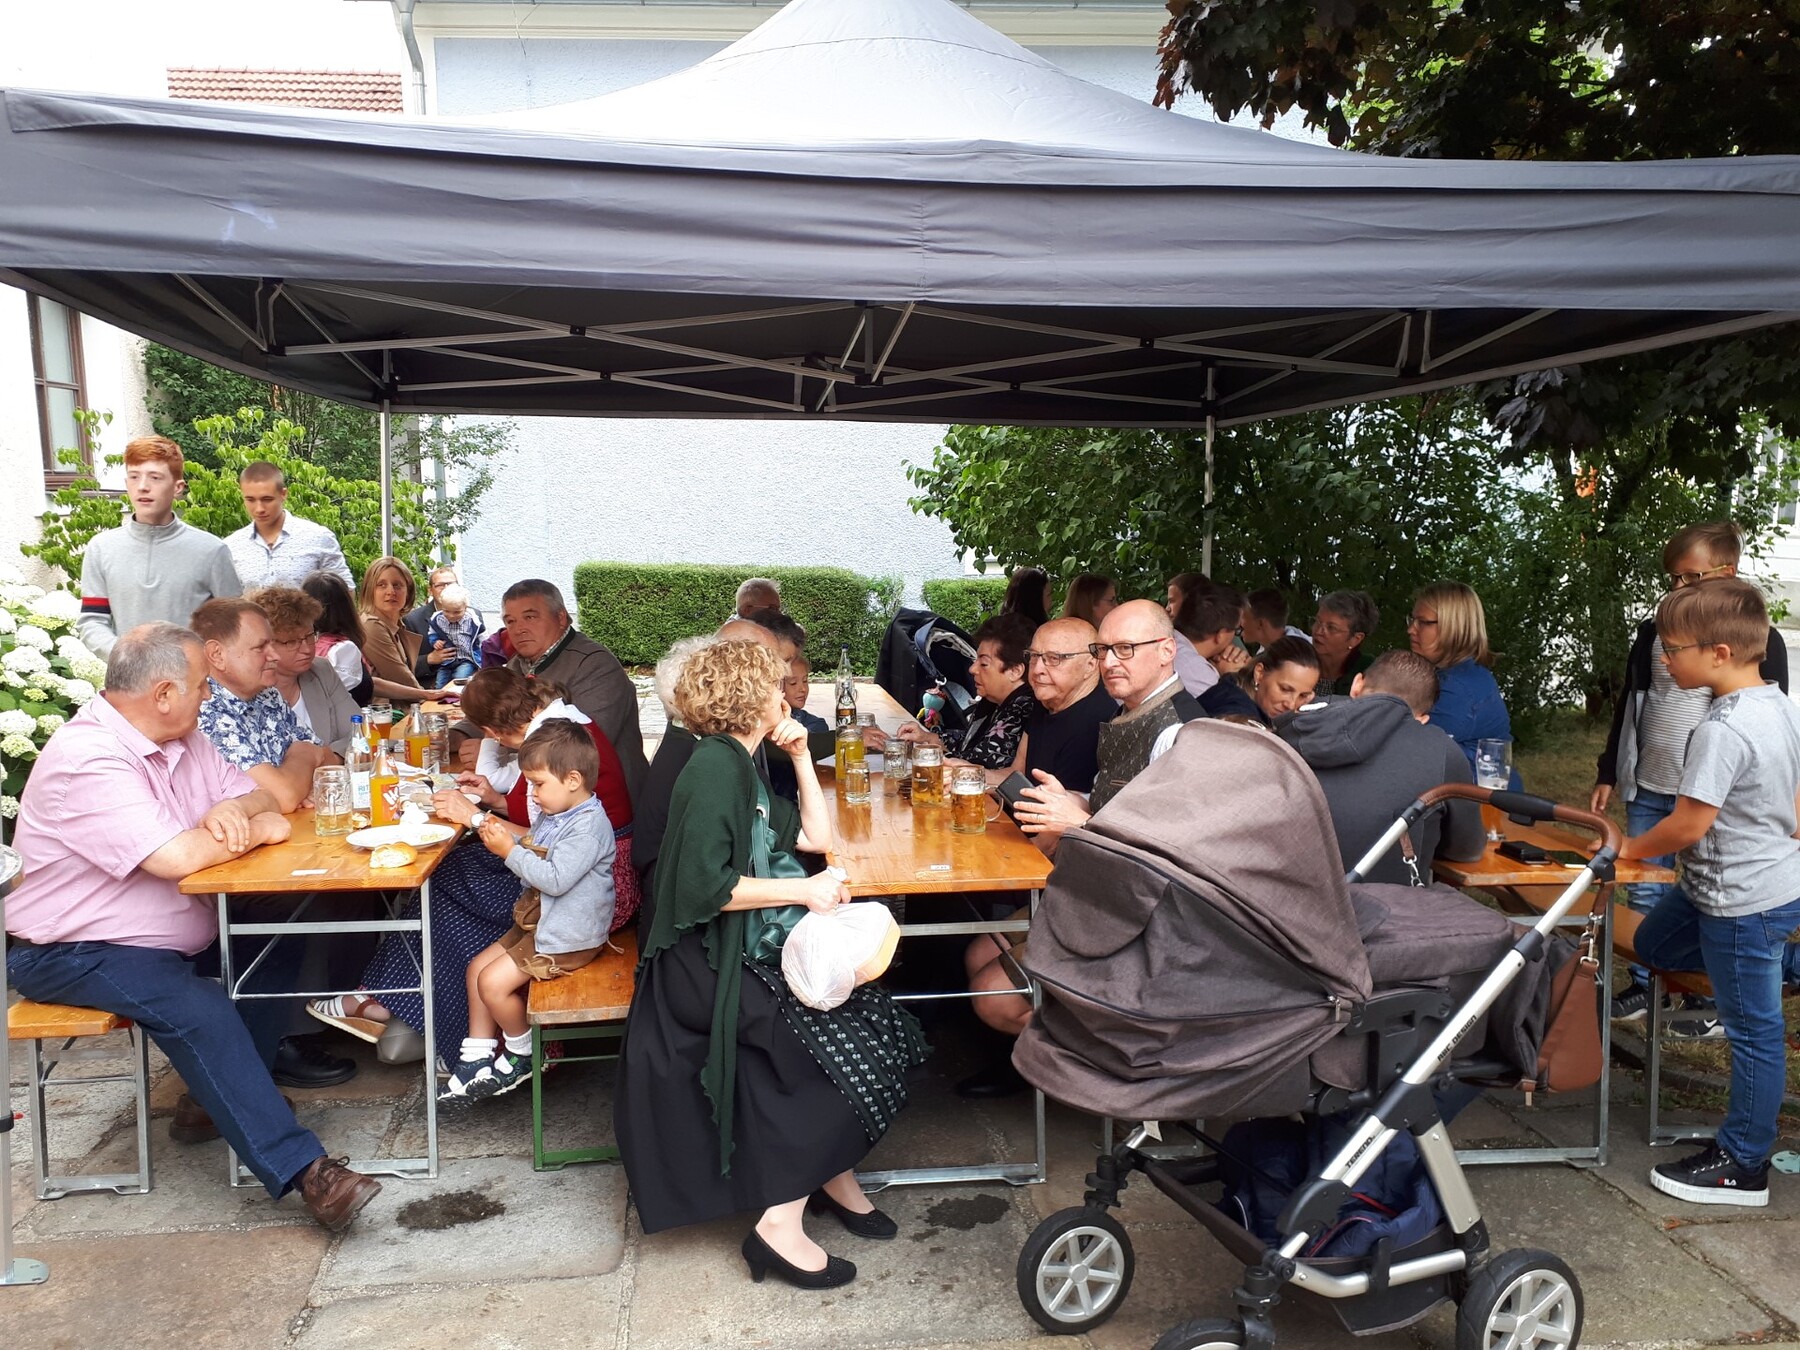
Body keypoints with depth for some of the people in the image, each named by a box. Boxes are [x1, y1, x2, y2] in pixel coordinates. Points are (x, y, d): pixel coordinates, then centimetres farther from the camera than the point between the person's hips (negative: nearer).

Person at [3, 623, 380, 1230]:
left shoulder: (181, 739, 5)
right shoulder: (86, 760, -24)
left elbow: (260, 798, 9)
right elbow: (176, 858, -33)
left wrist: (233, 810, -15)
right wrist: (253, 831, -15)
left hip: (168, 937, 9)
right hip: (70, 953, -9)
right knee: (199, 1009, -31)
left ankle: (213, 1099, 4)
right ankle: (301, 1169, -31)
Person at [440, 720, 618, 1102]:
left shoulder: (589, 826, -24)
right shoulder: (553, 815, 8)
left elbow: (555, 879, -29)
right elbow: (536, 858, 19)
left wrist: (511, 851, -21)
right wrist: (505, 840, 0)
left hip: (568, 937, -11)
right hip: (539, 922, 11)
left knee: (494, 982, -13)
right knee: (477, 967, 12)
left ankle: (523, 1055, 11)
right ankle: (477, 1058, 19)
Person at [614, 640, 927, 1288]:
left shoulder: (742, 768, 14)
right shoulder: (713, 767, -16)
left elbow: (817, 836, 18)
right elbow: (704, 886, -24)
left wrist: (802, 757, 10)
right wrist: (803, 890, -20)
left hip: (747, 950, 9)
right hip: (705, 963, -9)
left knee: (880, 1026, -1)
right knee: (842, 1050, -17)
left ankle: (835, 1178, 13)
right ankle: (781, 1227, -8)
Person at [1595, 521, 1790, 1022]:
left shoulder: (1760, 640, -6)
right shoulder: (1654, 629, 6)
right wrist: (1607, 774, 13)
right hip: (1647, 791, 5)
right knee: (1644, 896, 12)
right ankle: (1643, 987, 26)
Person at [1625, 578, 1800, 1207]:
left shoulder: (1723, 729, -28)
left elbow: (1688, 825, -23)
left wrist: (1630, 848, -6)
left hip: (1741, 900, -9)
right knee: (1654, 943, 25)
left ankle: (1742, 1166, 19)